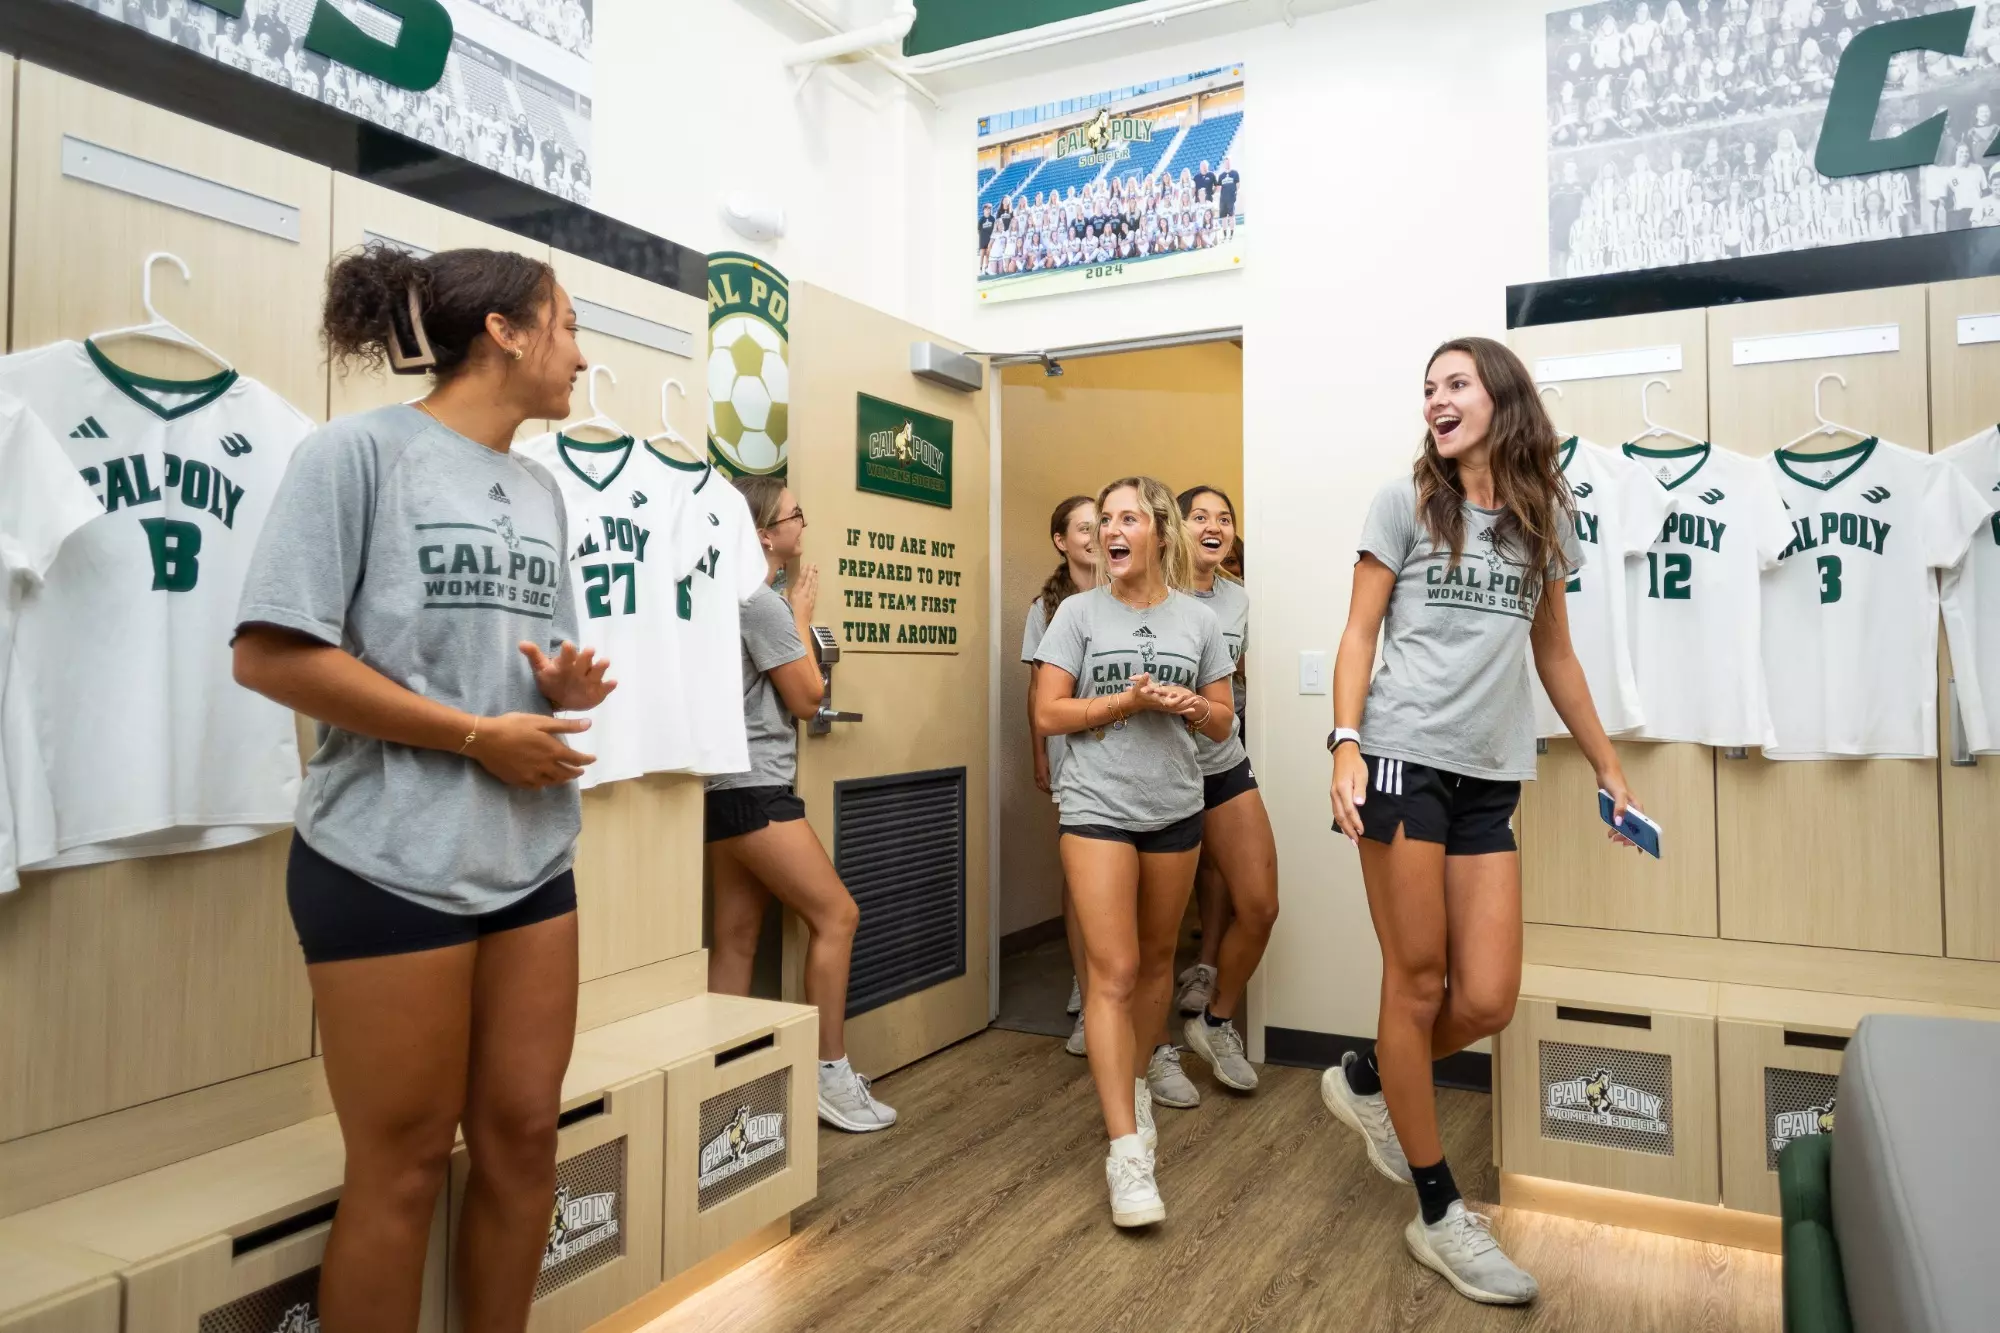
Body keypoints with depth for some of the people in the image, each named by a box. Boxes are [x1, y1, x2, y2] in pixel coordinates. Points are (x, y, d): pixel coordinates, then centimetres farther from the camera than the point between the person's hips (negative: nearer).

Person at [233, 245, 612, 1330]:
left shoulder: (542, 492, 13)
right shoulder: (358, 450, -8)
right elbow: (270, 654, -16)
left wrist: (568, 688, -3)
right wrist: (480, 737, -16)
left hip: (531, 858, 7)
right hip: (391, 862, -6)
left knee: (523, 1137, 12)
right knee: (403, 1167, 5)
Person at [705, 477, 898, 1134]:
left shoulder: (735, 597, 14)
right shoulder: (765, 603, -14)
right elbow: (807, 697, -8)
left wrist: (791, 615, 10)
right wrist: (803, 617, 2)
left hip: (733, 787, 10)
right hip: (754, 788, -10)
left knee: (738, 937, 9)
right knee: (836, 915, -4)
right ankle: (831, 1075, 3)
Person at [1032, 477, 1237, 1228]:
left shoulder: (1198, 620, 5)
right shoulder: (1079, 613, -2)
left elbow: (1222, 724, 10)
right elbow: (1047, 716, -7)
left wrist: (1191, 706, -12)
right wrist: (1130, 699, -17)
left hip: (1175, 809, 4)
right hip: (1098, 808, -3)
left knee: (1156, 959, 15)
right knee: (1113, 971, -9)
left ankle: (1134, 1082, 37)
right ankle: (1126, 1149, -6)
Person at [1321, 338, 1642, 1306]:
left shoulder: (1544, 518, 15)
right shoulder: (1405, 503, 5)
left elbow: (1554, 656, 21)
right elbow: (1359, 634, 1)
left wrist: (1606, 764, 21)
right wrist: (1346, 743, -12)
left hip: (1490, 780, 4)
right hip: (1404, 760, -4)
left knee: (1488, 1000, -3)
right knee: (1419, 982, 0)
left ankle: (1366, 1083, 28)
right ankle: (1439, 1215, 15)